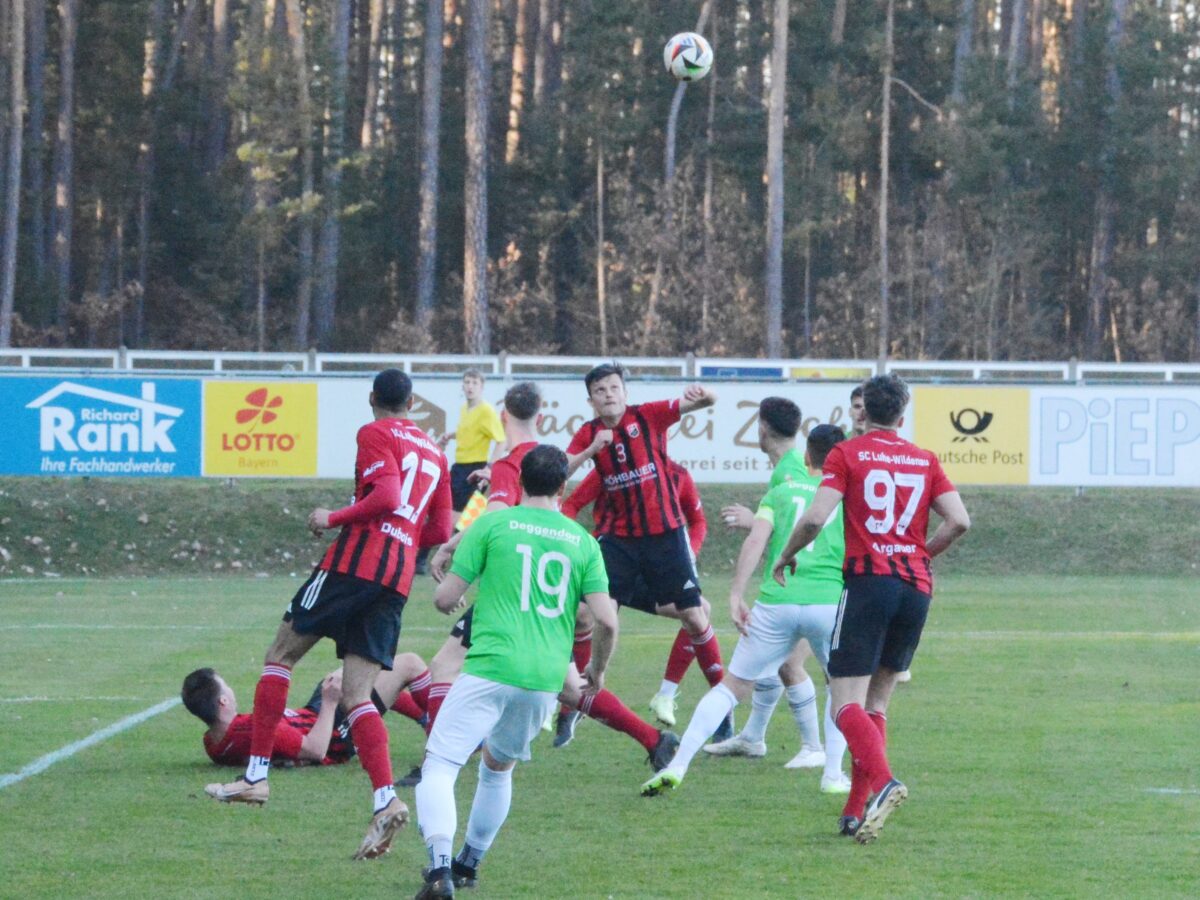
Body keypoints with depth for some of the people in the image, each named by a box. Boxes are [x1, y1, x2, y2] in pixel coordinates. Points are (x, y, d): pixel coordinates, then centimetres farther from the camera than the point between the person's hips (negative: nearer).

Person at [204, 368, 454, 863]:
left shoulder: (374, 435, 0)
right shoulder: (435, 453, 21)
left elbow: (387, 496, -15)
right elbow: (440, 530, 19)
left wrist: (333, 519, -5)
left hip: (356, 560, -6)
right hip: (398, 580, 6)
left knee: (280, 654, 7)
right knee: (356, 694, 2)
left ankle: (256, 775, 3)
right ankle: (385, 801, -18)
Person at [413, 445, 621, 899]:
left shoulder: (493, 524, 1)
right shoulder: (582, 542, 9)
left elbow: (445, 598, 0)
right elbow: (606, 620, 2)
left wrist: (449, 599, 25)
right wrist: (597, 670, 21)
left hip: (490, 670, -4)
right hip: (546, 679, 4)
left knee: (439, 767, -7)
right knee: (498, 767, 27)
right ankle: (469, 863, 34)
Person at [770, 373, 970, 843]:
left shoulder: (846, 455, 2)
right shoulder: (925, 460, 13)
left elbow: (815, 518, -10)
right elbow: (959, 521, 3)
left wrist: (786, 557, 7)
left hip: (868, 580, -4)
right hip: (917, 586, 4)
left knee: (847, 705, -7)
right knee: (876, 703, 15)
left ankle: (883, 781, -34)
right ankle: (856, 811, 8)